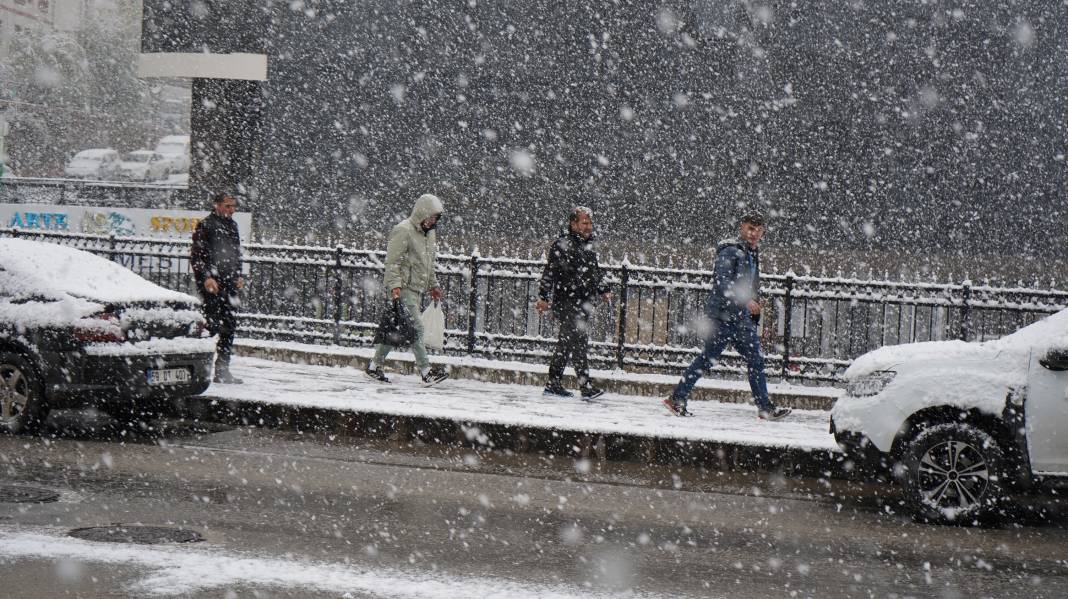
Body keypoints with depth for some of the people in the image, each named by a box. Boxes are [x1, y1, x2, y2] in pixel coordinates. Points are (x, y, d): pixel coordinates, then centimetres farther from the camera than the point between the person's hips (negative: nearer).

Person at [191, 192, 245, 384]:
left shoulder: (232, 226, 17)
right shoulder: (206, 226, -7)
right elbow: (196, 256, -11)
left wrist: (238, 276, 17)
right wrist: (206, 278, -18)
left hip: (229, 284, 8)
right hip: (211, 284, -8)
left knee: (229, 326, 7)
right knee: (212, 324, -11)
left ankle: (222, 370, 14)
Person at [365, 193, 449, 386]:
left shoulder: (430, 233, 18)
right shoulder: (403, 231, -11)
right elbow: (392, 261, -15)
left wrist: (433, 285, 26)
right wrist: (395, 285, -22)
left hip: (417, 288, 9)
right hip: (403, 287, -9)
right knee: (415, 328, -13)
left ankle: (375, 366, 19)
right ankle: (426, 371, -15)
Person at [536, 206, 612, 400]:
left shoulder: (587, 245, 16)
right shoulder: (562, 245, -10)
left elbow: (595, 272, 29)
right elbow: (549, 272, -13)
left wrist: (602, 291, 21)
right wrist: (544, 297, -18)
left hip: (583, 304, 8)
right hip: (566, 303, -8)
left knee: (566, 345, 12)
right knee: (579, 343, -13)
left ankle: (554, 384, 19)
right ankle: (586, 386, -15)